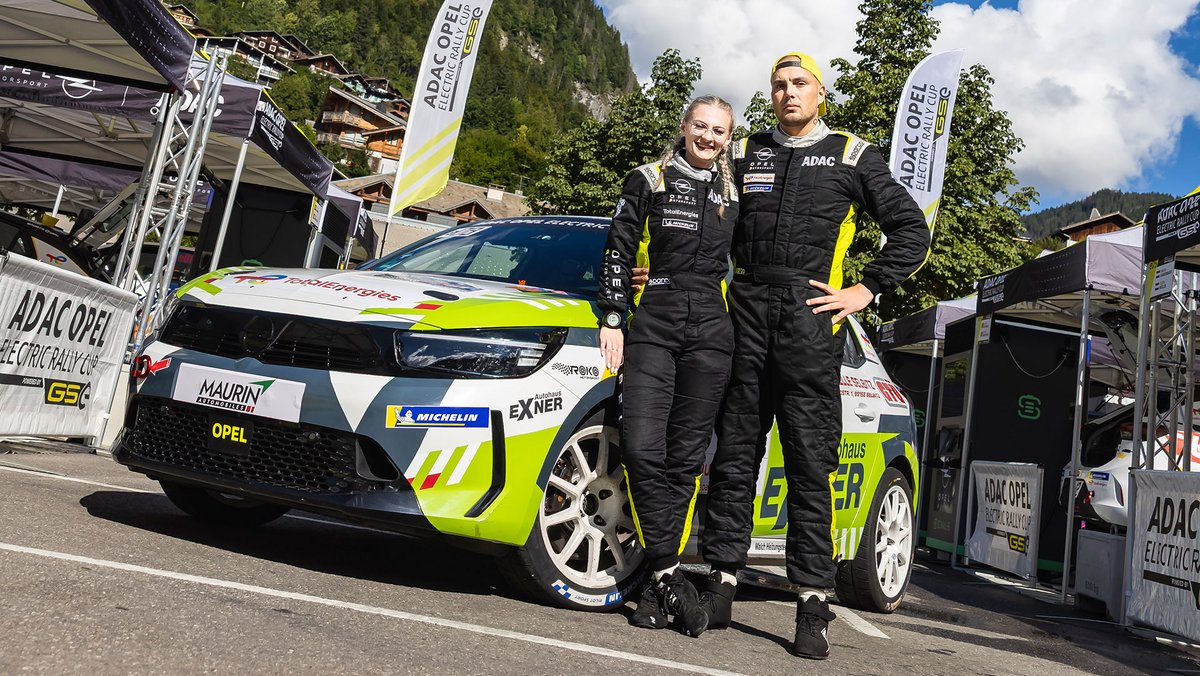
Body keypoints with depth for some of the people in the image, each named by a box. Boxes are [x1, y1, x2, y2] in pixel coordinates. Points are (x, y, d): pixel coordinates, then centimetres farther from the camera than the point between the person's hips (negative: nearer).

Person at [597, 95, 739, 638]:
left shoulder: (734, 196, 16)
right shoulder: (647, 181, 10)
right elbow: (617, 253, 6)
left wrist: (742, 332, 17)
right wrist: (612, 320, -2)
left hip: (710, 333, 2)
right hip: (651, 326, -2)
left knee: (685, 458, -1)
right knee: (643, 450, -15)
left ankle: (656, 584, 7)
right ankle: (670, 577, -5)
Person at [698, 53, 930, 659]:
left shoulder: (852, 156, 11)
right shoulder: (745, 154, 18)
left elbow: (911, 230, 10)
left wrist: (865, 291, 0)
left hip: (810, 320, -2)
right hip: (744, 314, 3)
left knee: (811, 464, -3)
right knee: (734, 455, 4)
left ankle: (813, 604, 3)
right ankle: (721, 586, 12)